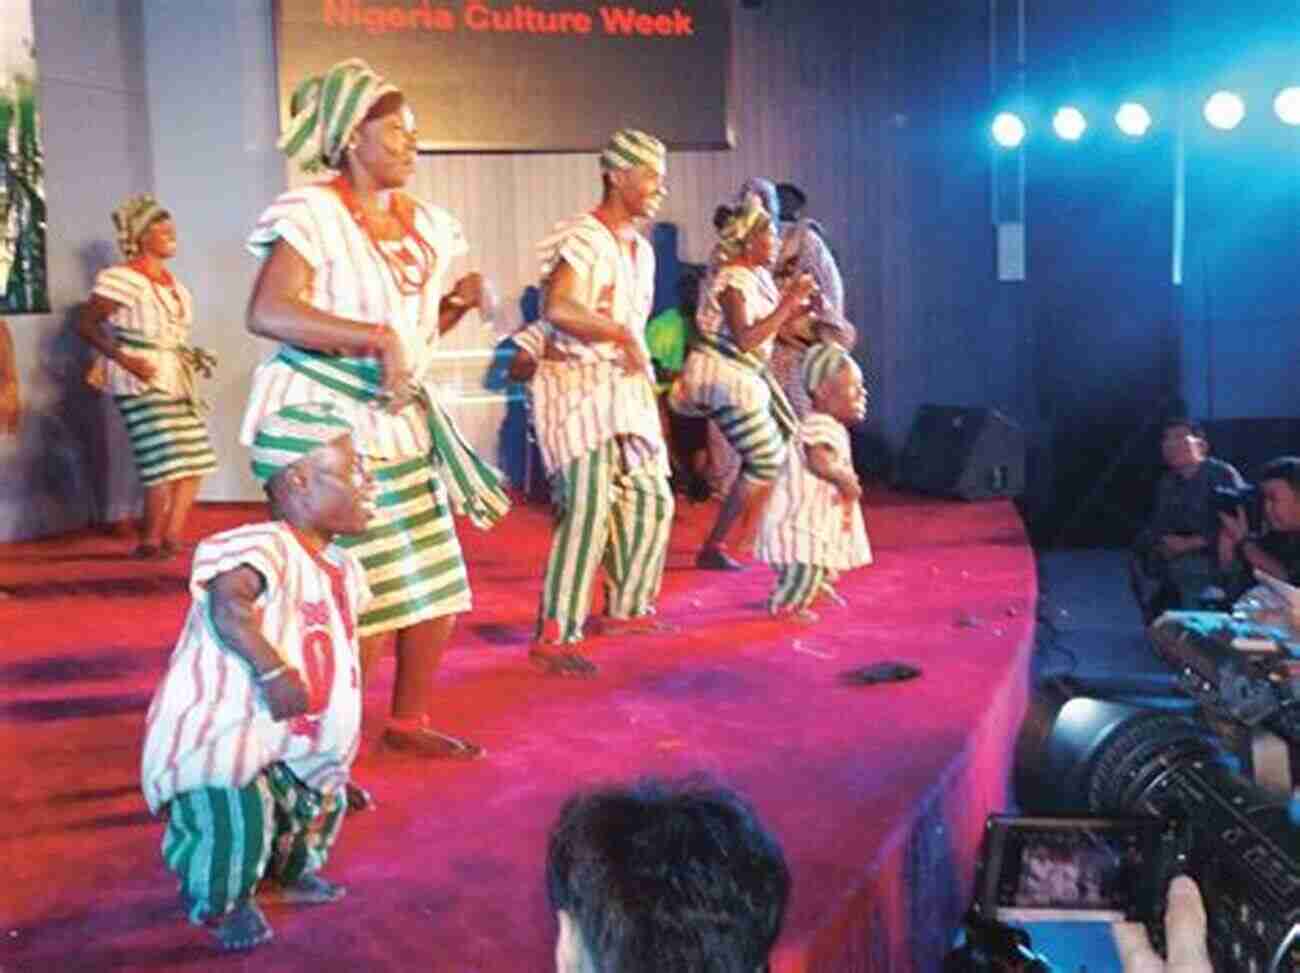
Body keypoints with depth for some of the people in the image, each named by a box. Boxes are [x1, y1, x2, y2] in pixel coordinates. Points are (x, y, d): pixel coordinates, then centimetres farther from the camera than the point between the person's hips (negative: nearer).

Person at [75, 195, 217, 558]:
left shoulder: (172, 283, 15)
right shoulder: (122, 278, -11)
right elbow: (86, 324, -12)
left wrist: (194, 357, 9)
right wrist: (125, 360, -19)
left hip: (176, 380, 9)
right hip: (142, 383, -9)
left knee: (195, 460, 5)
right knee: (166, 464, -13)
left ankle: (172, 537, 14)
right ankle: (151, 541, 0)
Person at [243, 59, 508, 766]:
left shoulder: (423, 225, 11)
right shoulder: (314, 215, -12)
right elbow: (266, 314, -25)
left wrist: (461, 303, 3)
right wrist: (377, 339, -29)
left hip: (400, 422, 8)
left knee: (436, 588, 11)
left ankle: (408, 722, 30)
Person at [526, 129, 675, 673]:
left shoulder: (641, 250, 15)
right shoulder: (583, 238, -13)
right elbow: (558, 308, -28)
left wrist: (645, 379, 8)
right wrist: (623, 336, -22)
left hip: (625, 389, 9)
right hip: (576, 384, -9)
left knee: (649, 500, 13)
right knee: (588, 508, -16)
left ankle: (625, 609, 30)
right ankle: (553, 637, -10)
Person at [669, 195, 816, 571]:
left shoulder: (760, 274, 9)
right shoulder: (732, 280, -18)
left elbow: (769, 325, 16)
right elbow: (746, 338, -26)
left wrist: (799, 307, 1)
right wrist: (788, 302, -23)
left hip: (748, 375, 10)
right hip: (723, 375, -10)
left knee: (787, 445, 13)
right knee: (767, 460, -9)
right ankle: (712, 548, -3)